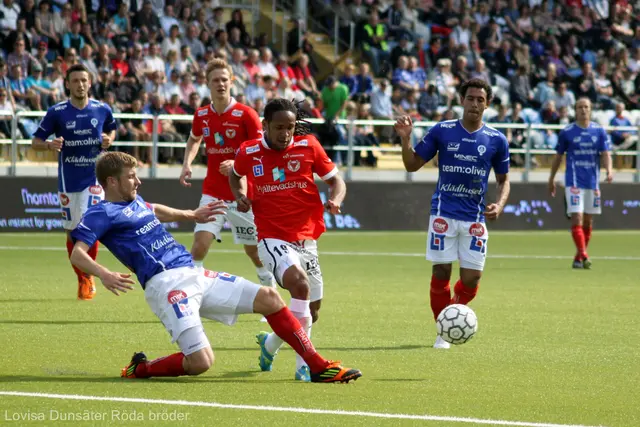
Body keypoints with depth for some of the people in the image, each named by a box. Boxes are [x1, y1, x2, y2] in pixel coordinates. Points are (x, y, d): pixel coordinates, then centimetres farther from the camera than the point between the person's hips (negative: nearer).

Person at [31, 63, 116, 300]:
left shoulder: (102, 110, -1)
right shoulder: (56, 112, -6)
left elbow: (112, 129, 19)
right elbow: (35, 142, -1)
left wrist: (109, 139, -4)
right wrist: (50, 145, -23)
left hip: (94, 177, 0)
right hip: (68, 180, 0)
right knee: (72, 232, 5)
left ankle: (89, 277, 8)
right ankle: (81, 280, 23)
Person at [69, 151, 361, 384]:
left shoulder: (135, 203, 21)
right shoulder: (101, 214, -4)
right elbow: (77, 254, -18)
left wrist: (191, 215, 54)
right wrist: (104, 275, -36)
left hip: (194, 276, 9)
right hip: (165, 284, -9)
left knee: (268, 298, 3)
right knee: (200, 362, -23)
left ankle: (319, 367, 9)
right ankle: (140, 369, 5)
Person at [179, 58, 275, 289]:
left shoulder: (246, 114, -11)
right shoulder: (201, 115, 2)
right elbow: (194, 140, 23)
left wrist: (237, 163, -24)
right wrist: (187, 164, 6)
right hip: (212, 193, 2)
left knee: (254, 248, 10)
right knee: (201, 241, -16)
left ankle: (269, 286, 35)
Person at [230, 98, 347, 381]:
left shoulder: (308, 146, -2)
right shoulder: (248, 153, -1)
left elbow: (335, 180, 6)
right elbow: (236, 174, 22)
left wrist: (335, 200, -15)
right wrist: (239, 196, 2)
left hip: (306, 238, 4)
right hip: (272, 238, -4)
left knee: (312, 310, 11)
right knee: (299, 283, -31)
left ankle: (270, 343, 40)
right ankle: (304, 363, -27)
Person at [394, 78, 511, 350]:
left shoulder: (496, 140, 2)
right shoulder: (442, 131, 0)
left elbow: (503, 179, 12)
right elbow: (412, 165, 4)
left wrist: (499, 205, -6)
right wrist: (406, 139, -14)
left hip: (475, 218, 1)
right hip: (443, 213, -1)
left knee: (472, 278, -2)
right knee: (441, 272, -5)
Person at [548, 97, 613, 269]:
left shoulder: (599, 131, 5)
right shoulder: (567, 132, 0)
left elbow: (606, 153, 0)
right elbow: (558, 156, 8)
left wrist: (609, 170, -19)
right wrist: (552, 178, 11)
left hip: (593, 182, 3)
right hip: (574, 182, -3)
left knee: (588, 221, 9)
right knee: (577, 218, -16)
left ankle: (579, 257, 20)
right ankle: (583, 255, -21)